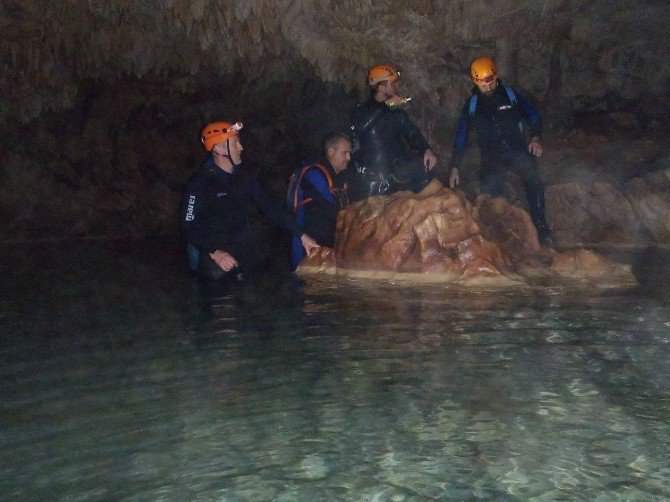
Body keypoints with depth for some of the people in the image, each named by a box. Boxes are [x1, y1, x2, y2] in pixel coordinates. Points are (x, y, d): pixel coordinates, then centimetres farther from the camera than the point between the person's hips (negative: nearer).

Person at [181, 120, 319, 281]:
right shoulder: (200, 183, -16)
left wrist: (302, 235, -4)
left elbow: (269, 207, 2)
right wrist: (215, 253, -35)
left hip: (241, 260, 6)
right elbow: (189, 227, -20)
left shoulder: (242, 177, 3)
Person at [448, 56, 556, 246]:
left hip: (517, 150, -2)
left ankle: (540, 225, -33)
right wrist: (454, 168, 6)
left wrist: (535, 138, -11)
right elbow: (461, 137, 12)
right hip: (492, 158, 3)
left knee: (531, 172, -33)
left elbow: (534, 118, 9)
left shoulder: (511, 96, 6)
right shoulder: (471, 106, 9)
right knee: (489, 190, -23)